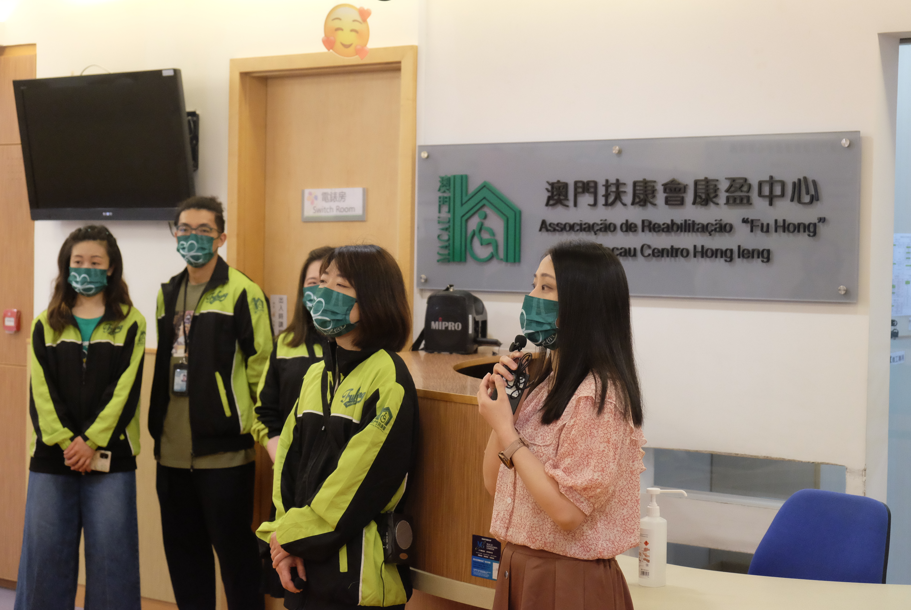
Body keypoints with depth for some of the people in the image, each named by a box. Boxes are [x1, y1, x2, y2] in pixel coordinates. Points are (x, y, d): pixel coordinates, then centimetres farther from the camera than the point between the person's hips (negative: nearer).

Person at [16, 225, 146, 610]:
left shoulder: (130, 323, 3)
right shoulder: (46, 323, 10)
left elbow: (125, 389, -5)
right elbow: (40, 390, 1)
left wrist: (92, 442, -14)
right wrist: (65, 442, -11)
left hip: (110, 456, -2)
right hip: (52, 456, 2)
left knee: (110, 554, 1)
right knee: (45, 552, 5)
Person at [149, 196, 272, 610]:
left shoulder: (241, 291, -9)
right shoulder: (168, 293, 12)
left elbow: (261, 365, -10)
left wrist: (256, 424, -9)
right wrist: (159, 425, 16)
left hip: (223, 448, -7)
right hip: (173, 448, 7)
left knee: (233, 546, 3)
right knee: (181, 546, 16)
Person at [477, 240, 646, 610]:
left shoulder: (597, 396, -19)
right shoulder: (546, 382, 7)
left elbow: (567, 511, -24)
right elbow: (494, 485, 8)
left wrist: (506, 432, -18)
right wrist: (500, 407, -4)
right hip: (518, 570, 8)